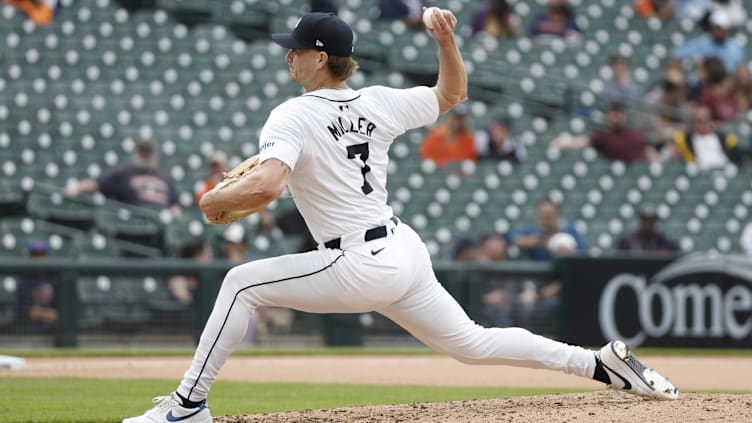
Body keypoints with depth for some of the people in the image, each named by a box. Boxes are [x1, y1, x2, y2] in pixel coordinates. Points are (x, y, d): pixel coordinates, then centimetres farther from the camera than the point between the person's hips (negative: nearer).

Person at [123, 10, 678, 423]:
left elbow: (266, 186, -28)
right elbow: (452, 94, 25)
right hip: (406, 253, 8)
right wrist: (447, 41, 11)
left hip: (359, 267, -8)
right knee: (471, 343, 19)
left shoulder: (292, 117, -12)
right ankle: (603, 363, 14)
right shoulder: (379, 103, 9)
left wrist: (217, 200, -10)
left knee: (242, 284, 0)